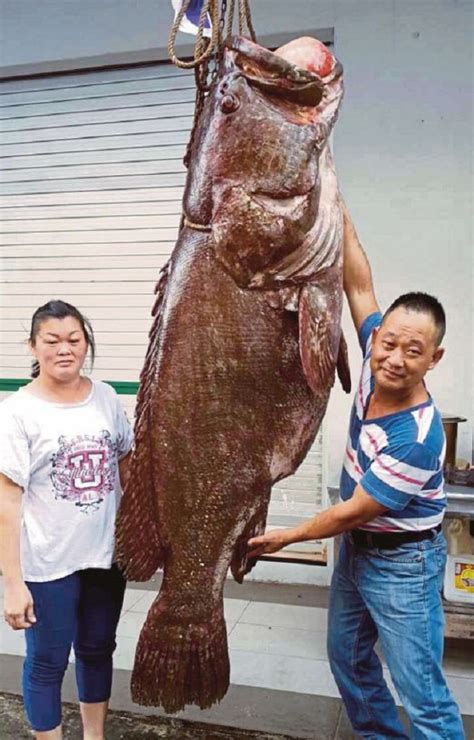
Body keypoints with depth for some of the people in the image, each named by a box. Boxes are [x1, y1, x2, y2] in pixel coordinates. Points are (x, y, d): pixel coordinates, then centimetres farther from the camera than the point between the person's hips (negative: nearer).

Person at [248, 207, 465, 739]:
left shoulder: (417, 439, -32)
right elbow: (359, 285, -8)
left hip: (401, 564, -8)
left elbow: (352, 511, -22)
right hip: (355, 547, 8)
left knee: (423, 693, 1)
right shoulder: (376, 368, -13)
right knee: (348, 656, 23)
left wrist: (286, 537, -10)